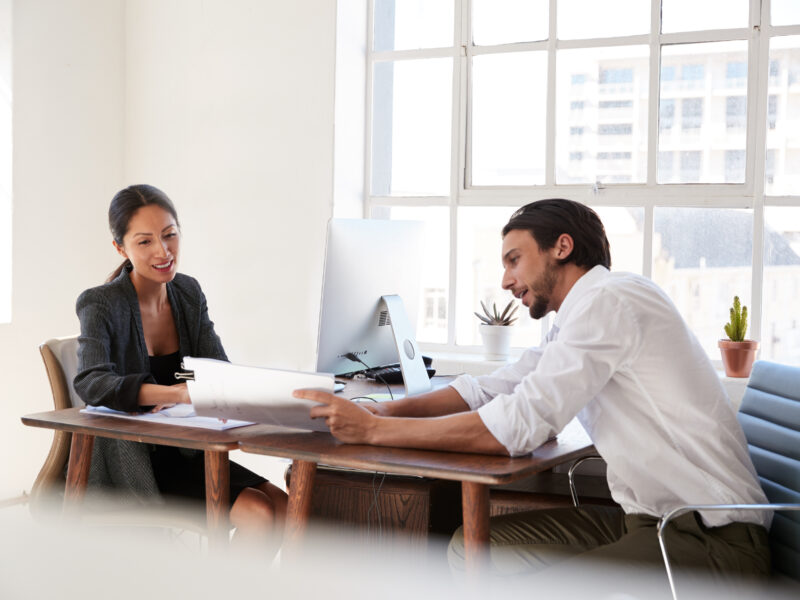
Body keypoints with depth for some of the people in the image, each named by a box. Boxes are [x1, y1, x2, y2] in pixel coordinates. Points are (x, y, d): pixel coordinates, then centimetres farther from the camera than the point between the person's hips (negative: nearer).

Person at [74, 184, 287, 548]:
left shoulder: (188, 293, 6)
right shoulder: (101, 305, -14)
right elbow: (91, 384, -32)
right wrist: (177, 394, -48)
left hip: (183, 453, 6)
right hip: (128, 466, -6)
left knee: (282, 506, -12)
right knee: (257, 511, -21)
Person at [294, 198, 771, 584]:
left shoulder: (608, 301, -16)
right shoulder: (580, 315, 16)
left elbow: (516, 427, -23)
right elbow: (487, 391, 13)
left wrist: (373, 430, -17)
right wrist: (380, 411, -3)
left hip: (711, 538, -10)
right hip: (647, 518, 10)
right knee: (472, 547, 7)